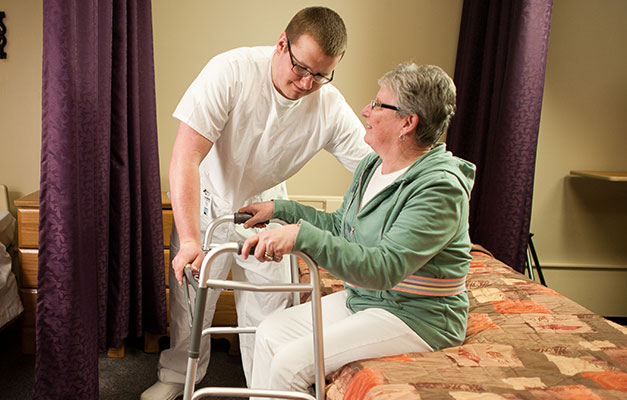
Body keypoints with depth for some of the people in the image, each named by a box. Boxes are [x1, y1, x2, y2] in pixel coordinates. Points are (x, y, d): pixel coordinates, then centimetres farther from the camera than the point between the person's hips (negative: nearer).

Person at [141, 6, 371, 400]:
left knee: (270, 312, 5)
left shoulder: (332, 109, -21)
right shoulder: (231, 71, -30)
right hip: (205, 203, -1)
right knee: (189, 300, 10)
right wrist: (190, 240, -40)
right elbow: (185, 157, -32)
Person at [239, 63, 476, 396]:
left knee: (292, 363, -18)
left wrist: (302, 235, -40)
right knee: (270, 333, -1)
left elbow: (385, 268, -33)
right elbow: (339, 226, 18)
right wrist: (279, 209, 13)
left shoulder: (440, 188, -24)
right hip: (360, 298, 9)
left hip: (415, 317, -8)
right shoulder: (372, 165, 5)